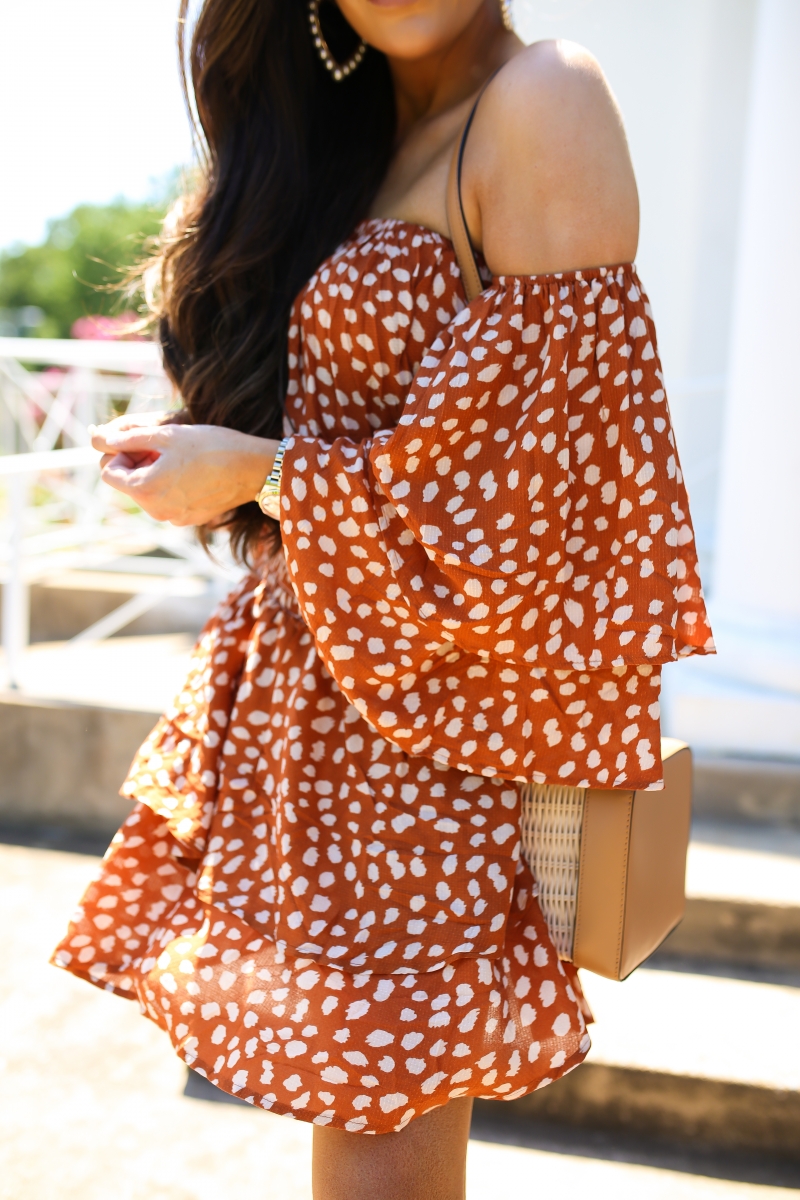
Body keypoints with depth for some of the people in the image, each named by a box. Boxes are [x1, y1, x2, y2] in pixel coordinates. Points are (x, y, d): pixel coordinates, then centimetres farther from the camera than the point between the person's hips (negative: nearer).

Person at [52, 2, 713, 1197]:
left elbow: (533, 480, -17)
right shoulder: (350, 135, 16)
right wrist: (203, 450, 8)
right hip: (313, 695, 8)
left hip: (428, 722, -8)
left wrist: (260, 474, -10)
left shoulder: (542, 102, -11)